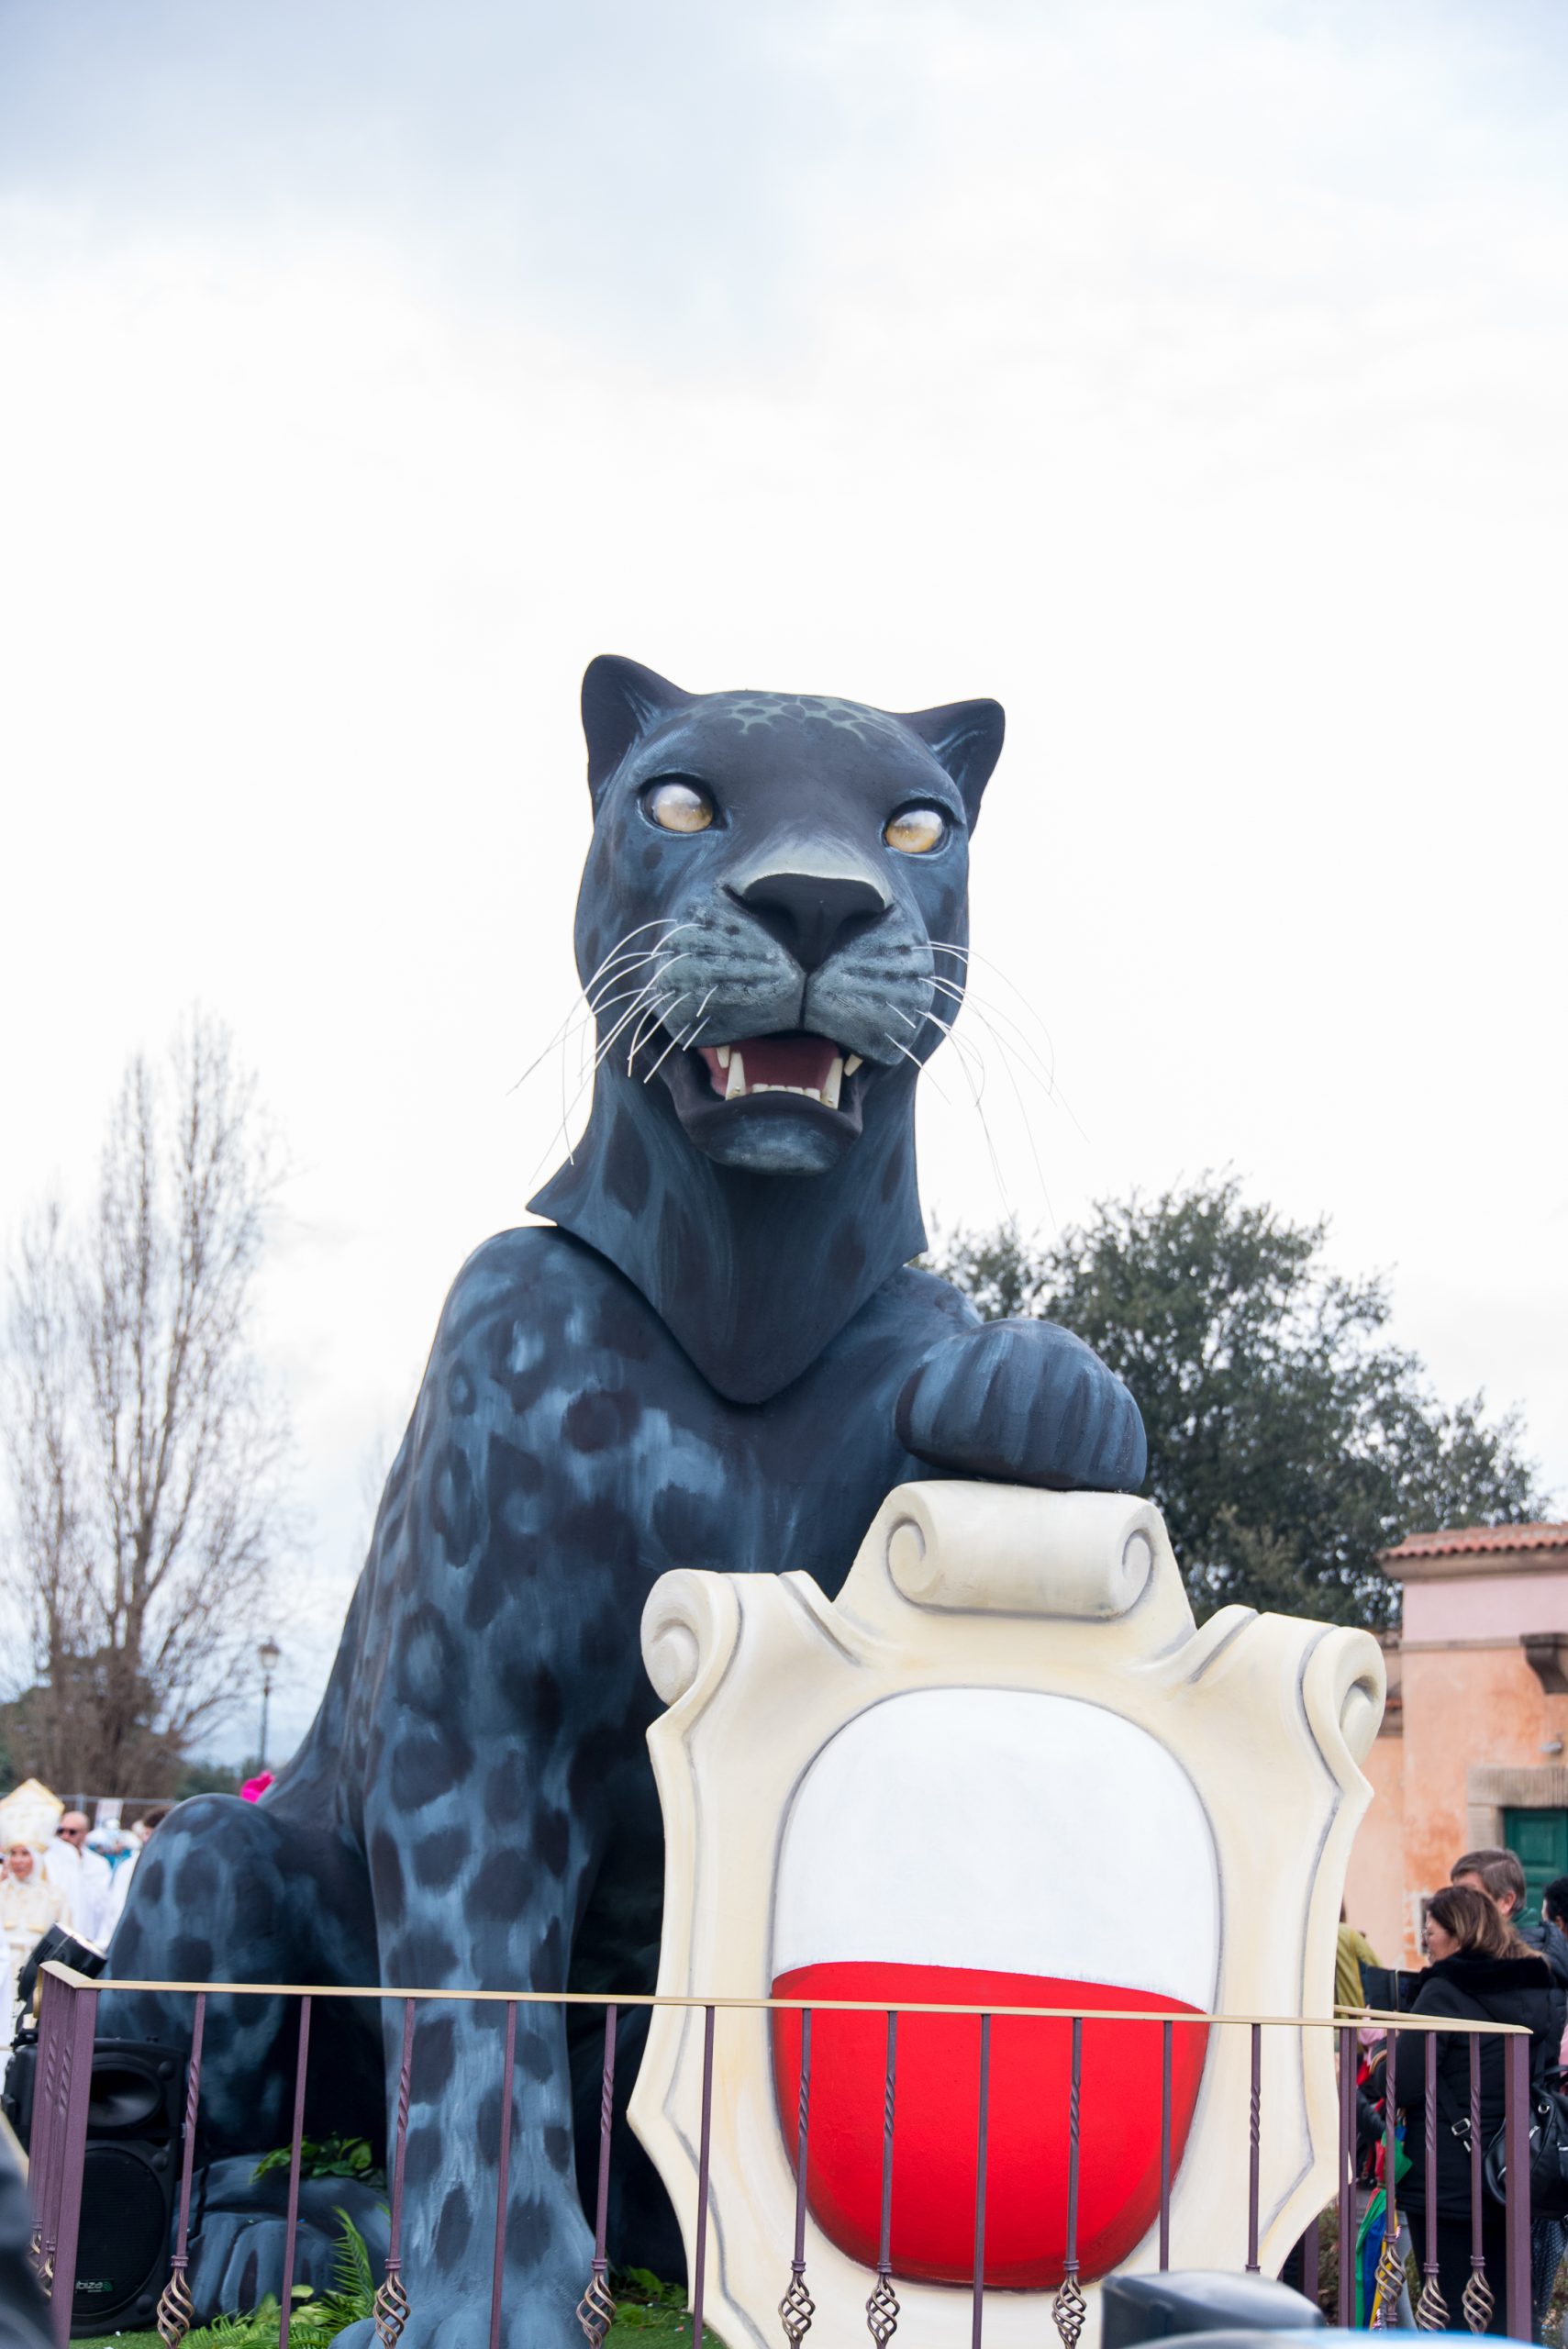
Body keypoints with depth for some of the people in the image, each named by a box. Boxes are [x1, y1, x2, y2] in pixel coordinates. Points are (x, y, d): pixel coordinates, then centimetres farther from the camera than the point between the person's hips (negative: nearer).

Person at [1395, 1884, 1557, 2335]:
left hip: (1448, 2181, -6)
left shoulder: (1442, 1992, -14)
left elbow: (1404, 2085, -17)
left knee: (1453, 2312, 1)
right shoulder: (1540, 1990, 7)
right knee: (1502, 2309, 14)